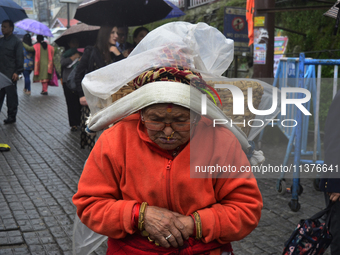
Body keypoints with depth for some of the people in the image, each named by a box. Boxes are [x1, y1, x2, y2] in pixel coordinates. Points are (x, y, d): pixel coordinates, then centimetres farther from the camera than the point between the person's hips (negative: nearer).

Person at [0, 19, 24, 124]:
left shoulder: (16, 41, -4)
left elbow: (20, 58, -7)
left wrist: (17, 72, -14)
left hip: (10, 74, -6)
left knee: (11, 96, 2)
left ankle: (11, 116, 11)